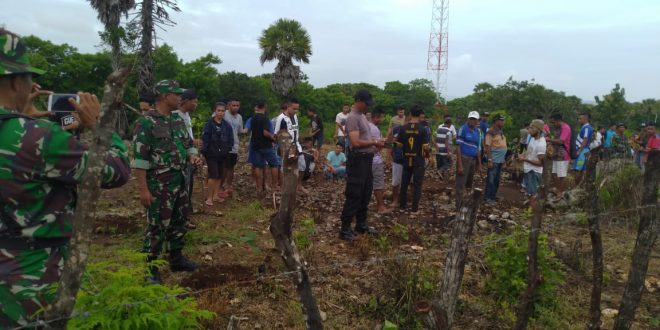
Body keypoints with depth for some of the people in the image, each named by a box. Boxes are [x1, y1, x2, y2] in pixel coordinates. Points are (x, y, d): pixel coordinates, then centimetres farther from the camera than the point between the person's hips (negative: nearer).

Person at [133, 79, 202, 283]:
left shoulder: (178, 120, 9)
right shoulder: (146, 122, -14)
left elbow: (188, 144, 20)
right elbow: (139, 158, -16)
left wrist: (193, 156, -4)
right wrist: (143, 189, -18)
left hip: (180, 182, 8)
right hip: (159, 184, -7)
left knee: (179, 222, 16)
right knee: (157, 226, 0)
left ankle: (176, 259, 30)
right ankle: (149, 268, 13)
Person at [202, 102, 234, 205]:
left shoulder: (227, 125, 4)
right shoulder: (209, 124, -9)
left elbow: (231, 139, 9)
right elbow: (205, 138, -11)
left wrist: (228, 149, 0)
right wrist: (205, 151, -14)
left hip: (223, 154, 5)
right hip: (211, 154, -5)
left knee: (219, 176, 11)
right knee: (213, 175, -10)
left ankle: (215, 195, 22)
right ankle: (209, 197, 0)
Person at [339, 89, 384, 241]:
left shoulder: (362, 116, 14)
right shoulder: (352, 118, -17)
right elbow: (356, 143, -26)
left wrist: (376, 144, 6)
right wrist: (374, 142, -18)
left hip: (367, 160, 10)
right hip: (358, 160, -10)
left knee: (365, 195, 18)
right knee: (354, 196, -4)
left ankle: (361, 225, 30)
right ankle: (345, 229, 6)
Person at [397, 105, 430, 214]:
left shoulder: (403, 128, -4)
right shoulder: (423, 129, -12)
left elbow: (399, 145, -2)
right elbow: (425, 147, -13)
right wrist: (427, 154, 7)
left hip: (406, 160, 3)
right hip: (418, 161, -3)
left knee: (404, 183, 14)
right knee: (417, 185, 5)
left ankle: (402, 206, 23)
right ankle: (414, 209, 8)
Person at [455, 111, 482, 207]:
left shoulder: (477, 131, 12)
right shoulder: (463, 129, -8)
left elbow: (478, 149, 19)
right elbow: (458, 147, -12)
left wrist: (479, 164, 17)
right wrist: (459, 165, -17)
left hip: (473, 160, 7)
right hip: (464, 159, -7)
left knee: (469, 185, 14)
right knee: (461, 186, -5)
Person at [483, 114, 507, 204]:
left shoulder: (501, 131, 13)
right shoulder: (490, 132, -13)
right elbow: (488, 146, -17)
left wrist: (504, 159, 18)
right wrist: (489, 160, -21)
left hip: (500, 160, 9)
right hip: (494, 160, -8)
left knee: (497, 180, 14)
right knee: (491, 179, -2)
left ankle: (493, 196, 24)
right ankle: (487, 197, 7)